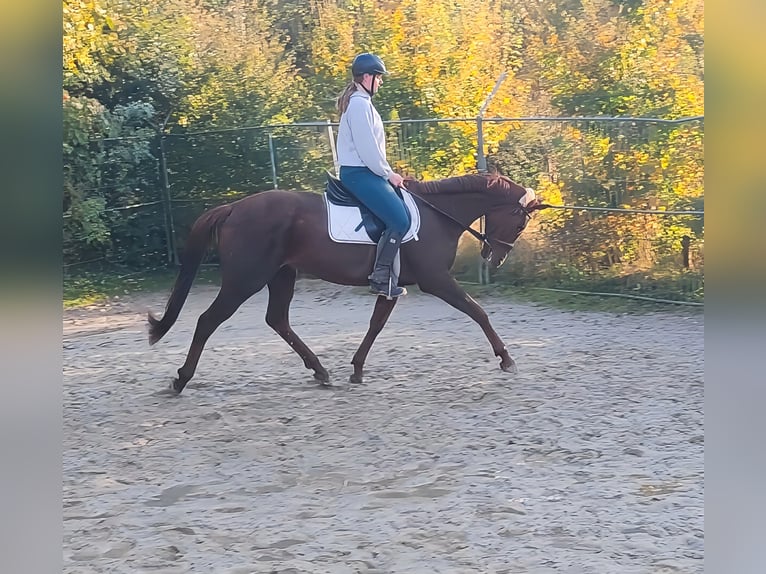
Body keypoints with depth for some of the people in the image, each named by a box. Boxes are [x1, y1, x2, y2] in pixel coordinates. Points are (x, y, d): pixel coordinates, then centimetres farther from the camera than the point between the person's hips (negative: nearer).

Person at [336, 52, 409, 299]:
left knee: (402, 216, 8)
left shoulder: (361, 102, 17)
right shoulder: (359, 104, -16)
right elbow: (367, 148, -20)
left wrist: (387, 172, 14)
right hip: (359, 173, -11)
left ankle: (386, 274, 6)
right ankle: (381, 279, -14)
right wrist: (388, 174, -10)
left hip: (364, 171, 11)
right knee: (399, 220, -18)